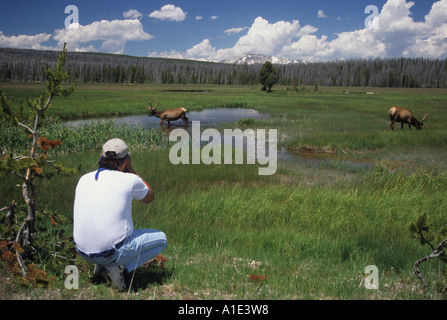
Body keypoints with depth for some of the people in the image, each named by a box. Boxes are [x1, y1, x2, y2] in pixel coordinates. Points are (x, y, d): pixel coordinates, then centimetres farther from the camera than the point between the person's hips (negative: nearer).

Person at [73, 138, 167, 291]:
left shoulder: (84, 179, 4)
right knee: (161, 239, 15)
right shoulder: (130, 180, -10)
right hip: (114, 252, -6)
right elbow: (149, 197, 12)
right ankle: (120, 267, -2)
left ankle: (101, 265, 16)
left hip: (83, 252, 6)